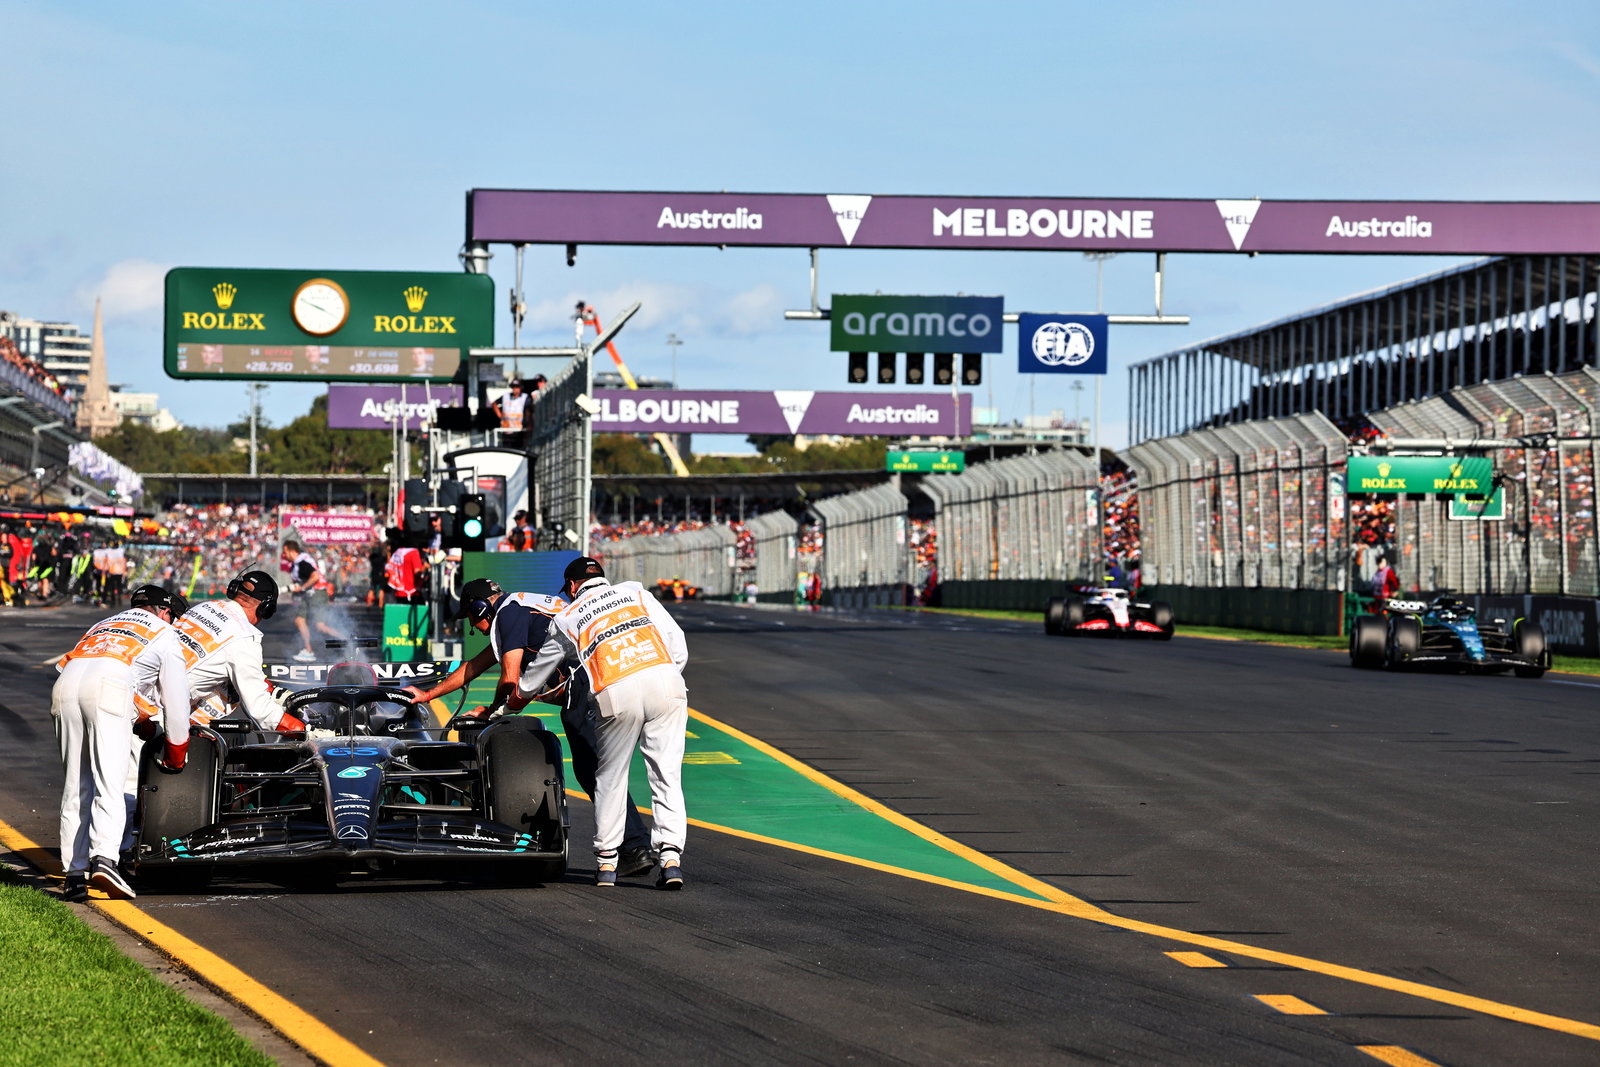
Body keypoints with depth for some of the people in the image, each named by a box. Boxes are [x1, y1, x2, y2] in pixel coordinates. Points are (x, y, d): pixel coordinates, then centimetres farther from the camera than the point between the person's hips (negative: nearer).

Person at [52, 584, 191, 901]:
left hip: (65, 685, 5)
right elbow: (175, 697, 22)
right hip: (109, 688, -5)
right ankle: (103, 859, -30)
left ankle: (74, 874, 3)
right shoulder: (164, 633, 25)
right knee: (110, 783, -11)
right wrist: (176, 754, 34)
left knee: (75, 788, 9)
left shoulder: (102, 625, 40)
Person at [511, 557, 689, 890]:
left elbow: (531, 680, 36)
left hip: (616, 694, -1)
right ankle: (670, 857, -6)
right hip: (666, 680, 1)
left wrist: (504, 707, 55)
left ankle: (606, 862, 18)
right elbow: (678, 645, 16)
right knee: (667, 775, 5)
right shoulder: (636, 592, 26)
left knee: (610, 778, 15)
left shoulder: (566, 619, 24)